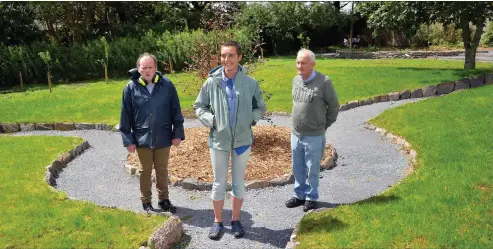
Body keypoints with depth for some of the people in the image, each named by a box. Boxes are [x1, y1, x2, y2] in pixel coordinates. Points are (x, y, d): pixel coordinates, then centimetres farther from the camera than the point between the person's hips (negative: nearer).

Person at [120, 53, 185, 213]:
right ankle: (146, 202, 31)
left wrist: (178, 133, -2)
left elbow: (176, 111, -1)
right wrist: (128, 139, -4)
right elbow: (126, 116, -2)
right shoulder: (131, 88, -6)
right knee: (145, 171, 14)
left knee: (162, 170, 15)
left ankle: (164, 199, 32)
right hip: (142, 138, 0)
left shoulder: (167, 85, -5)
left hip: (163, 138, 1)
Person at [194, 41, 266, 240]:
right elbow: (198, 106, 4)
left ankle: (235, 220, 30)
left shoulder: (251, 83, -6)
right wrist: (210, 120, -11)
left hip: (242, 139, 1)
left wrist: (251, 120, -9)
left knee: (239, 182, 13)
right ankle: (217, 221, 28)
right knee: (219, 183, 11)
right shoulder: (211, 82, -7)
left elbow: (260, 107, 7)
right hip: (218, 140, 0)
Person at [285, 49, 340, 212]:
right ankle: (299, 195, 31)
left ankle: (311, 197, 24)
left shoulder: (324, 82, -13)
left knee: (312, 169, 7)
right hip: (295, 134, 6)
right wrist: (296, 122, 13)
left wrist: (324, 126, 2)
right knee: (298, 168, 15)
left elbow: (333, 106, -3)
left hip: (314, 136, -5)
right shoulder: (296, 80, 5)